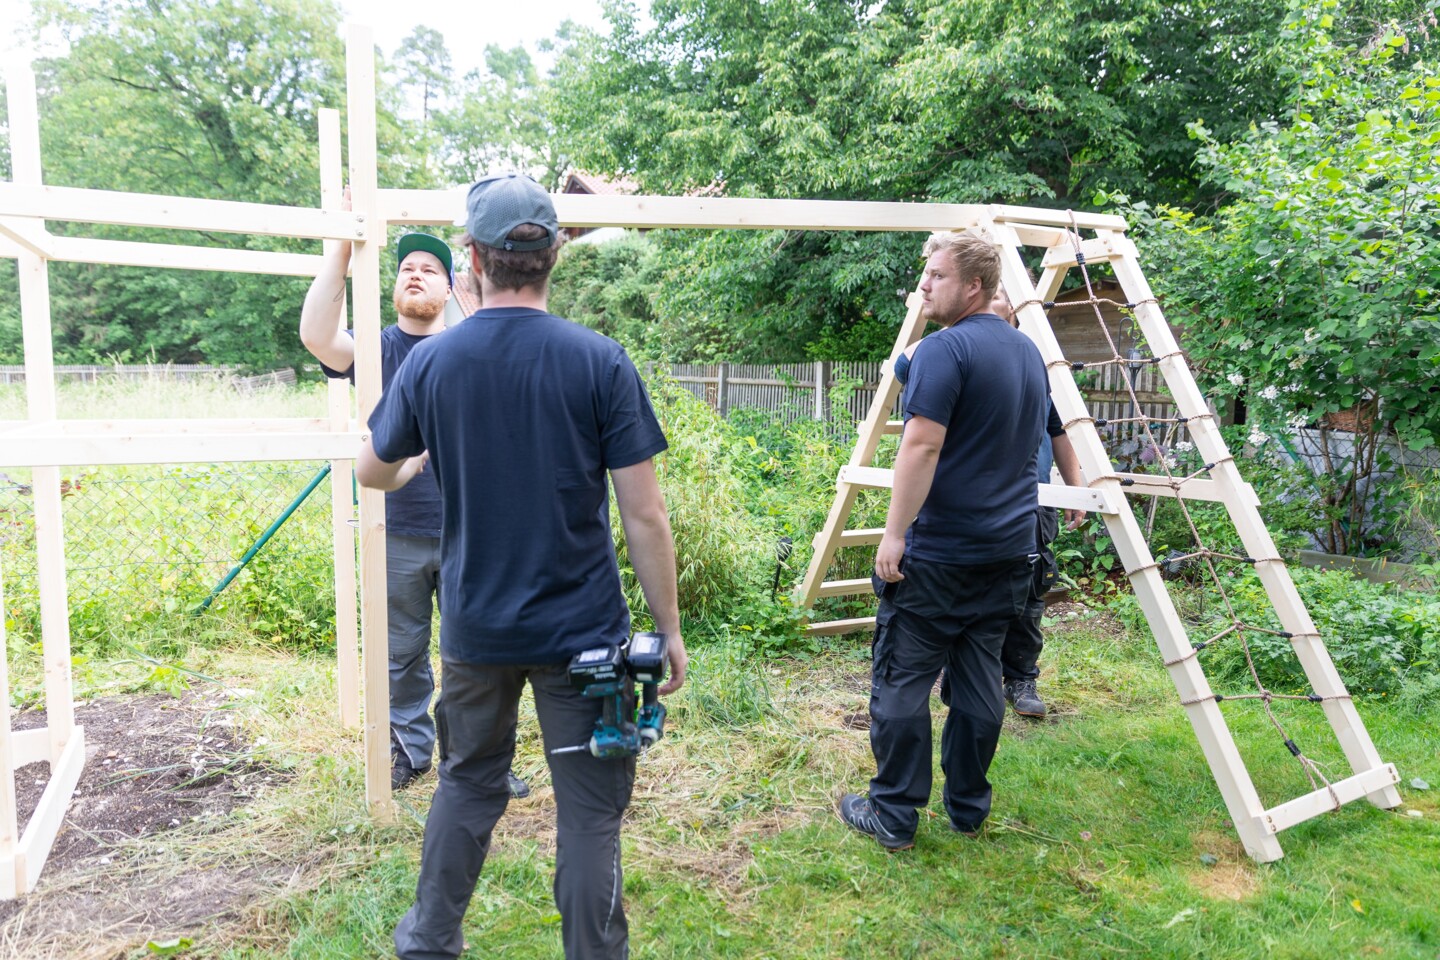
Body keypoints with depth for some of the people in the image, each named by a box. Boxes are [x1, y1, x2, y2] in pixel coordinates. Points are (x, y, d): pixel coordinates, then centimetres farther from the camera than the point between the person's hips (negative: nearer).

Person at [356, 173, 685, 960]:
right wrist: (669, 629, -2)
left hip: (475, 629, 3)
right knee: (589, 809, 10)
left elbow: (372, 472, 11)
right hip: (582, 630, -3)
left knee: (467, 785, 23)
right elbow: (645, 518, -13)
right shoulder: (600, 361, -13)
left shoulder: (429, 362, -5)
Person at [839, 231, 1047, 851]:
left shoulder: (945, 349, -13)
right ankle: (968, 807, 24)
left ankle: (893, 816, 10)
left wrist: (894, 532, -17)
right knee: (979, 682, 14)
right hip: (1008, 550, 8)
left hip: (937, 553, -8)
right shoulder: (1029, 351, 14)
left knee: (901, 683, 2)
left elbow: (922, 446, -21)